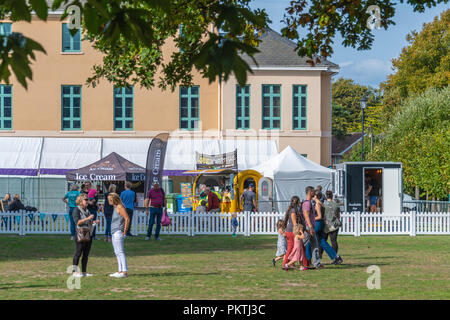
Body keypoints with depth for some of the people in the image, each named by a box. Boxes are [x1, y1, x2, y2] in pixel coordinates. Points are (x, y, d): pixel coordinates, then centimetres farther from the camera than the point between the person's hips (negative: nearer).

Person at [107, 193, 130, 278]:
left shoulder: (120, 207, -12)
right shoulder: (115, 207, 17)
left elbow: (127, 219, -18)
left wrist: (125, 230, -16)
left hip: (118, 232, -10)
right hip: (114, 233, 10)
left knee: (120, 252, -13)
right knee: (117, 253, 12)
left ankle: (124, 272, -16)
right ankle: (120, 271, 16)